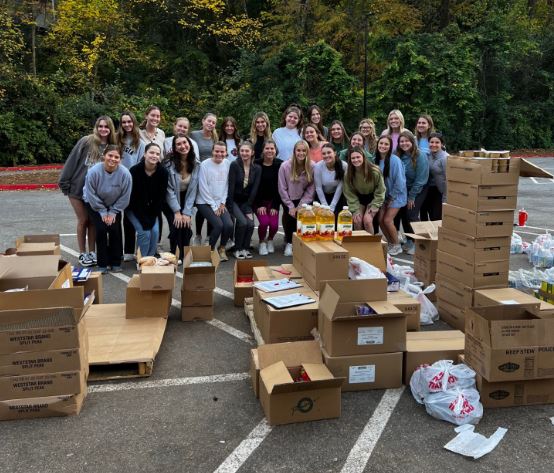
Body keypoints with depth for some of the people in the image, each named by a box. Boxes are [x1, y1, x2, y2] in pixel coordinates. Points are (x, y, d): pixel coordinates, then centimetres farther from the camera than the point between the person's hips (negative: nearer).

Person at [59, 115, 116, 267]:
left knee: (93, 221, 8)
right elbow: (72, 161, -10)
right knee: (83, 220, 3)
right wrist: (64, 182, -12)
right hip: (77, 188, -3)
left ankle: (92, 252, 19)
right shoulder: (86, 142, -12)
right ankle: (82, 254, 15)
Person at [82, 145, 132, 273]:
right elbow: (91, 195, -19)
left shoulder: (125, 173, -27)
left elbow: (124, 197, -15)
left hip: (114, 205, 1)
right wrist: (103, 212, -16)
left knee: (115, 229, -11)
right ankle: (102, 264, 0)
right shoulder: (94, 171, -30)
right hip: (95, 204, -1)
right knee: (101, 229, -15)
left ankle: (115, 262, 6)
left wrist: (113, 212, -14)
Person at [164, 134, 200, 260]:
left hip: (186, 200, 2)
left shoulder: (196, 163, -9)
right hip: (170, 201, -2)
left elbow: (193, 189, -8)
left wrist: (187, 212, -13)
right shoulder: (169, 163, -19)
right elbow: (169, 189, -16)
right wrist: (177, 212, -19)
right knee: (176, 225, -18)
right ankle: (175, 257, -2)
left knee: (187, 226, -13)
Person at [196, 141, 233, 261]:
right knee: (218, 225, -23)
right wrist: (214, 206, -11)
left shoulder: (227, 163, 3)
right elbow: (203, 188, -11)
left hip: (220, 203, 4)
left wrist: (223, 203, -1)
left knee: (229, 225, -17)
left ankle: (222, 249, 10)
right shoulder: (205, 165, -10)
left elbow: (226, 185, 6)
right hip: (205, 202, -4)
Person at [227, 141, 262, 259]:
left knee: (250, 224, -19)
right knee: (243, 222, -23)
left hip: (247, 202, 3)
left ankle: (245, 248, 3)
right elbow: (231, 187, -14)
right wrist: (231, 208, -18)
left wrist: (248, 208, -9)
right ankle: (238, 249, -5)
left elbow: (255, 189, -4)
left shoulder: (257, 168, -2)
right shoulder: (234, 165, -12)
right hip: (234, 200, -3)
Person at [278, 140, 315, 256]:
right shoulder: (285, 166, -14)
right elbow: (282, 189, -9)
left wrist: (300, 206, -13)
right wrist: (290, 206, -11)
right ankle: (288, 242, 4)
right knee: (290, 215, -21)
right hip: (289, 200, -1)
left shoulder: (312, 167, -10)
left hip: (303, 200, 1)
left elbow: (311, 189, -7)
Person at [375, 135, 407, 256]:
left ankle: (397, 246, 9)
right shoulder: (376, 159, -5)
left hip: (396, 195, -6)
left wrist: (392, 197, -14)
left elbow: (399, 181, -21)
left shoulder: (394, 160, -22)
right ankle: (390, 243, 20)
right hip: (384, 195, 6)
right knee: (380, 220, 0)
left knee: (387, 220, -11)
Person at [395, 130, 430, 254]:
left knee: (411, 214, -13)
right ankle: (409, 241, 18)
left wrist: (411, 197, -15)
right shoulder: (399, 156, -5)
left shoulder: (420, 156, -19)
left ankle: (416, 243, 0)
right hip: (404, 189, 5)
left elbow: (420, 179, -18)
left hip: (418, 190, -5)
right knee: (402, 214, 2)